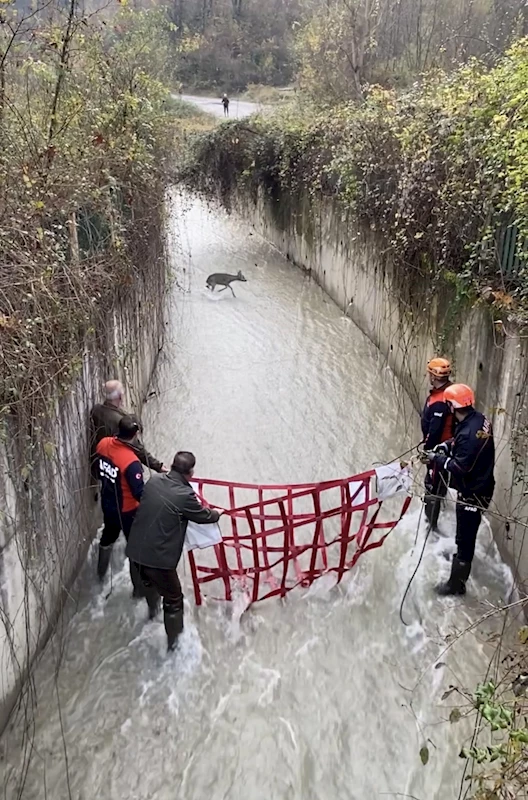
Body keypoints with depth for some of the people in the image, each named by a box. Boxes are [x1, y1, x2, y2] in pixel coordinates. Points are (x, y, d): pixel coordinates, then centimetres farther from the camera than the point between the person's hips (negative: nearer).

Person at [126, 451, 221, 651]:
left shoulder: (154, 480, -2)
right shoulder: (185, 495, -21)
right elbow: (205, 516, -4)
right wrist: (217, 513, 19)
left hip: (136, 549, 8)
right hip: (159, 556, -8)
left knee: (149, 581, 37)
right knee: (173, 599, 13)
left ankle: (152, 610, 64)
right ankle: (174, 641, 27)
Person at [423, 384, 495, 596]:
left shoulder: (469, 432, -32)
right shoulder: (478, 419, -2)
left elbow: (460, 467, -28)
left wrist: (437, 459, -16)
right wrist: (445, 446, 2)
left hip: (472, 492, -10)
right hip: (478, 485, 10)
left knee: (465, 536, 1)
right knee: (465, 532, 31)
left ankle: (457, 583, 11)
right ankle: (461, 556, 54)